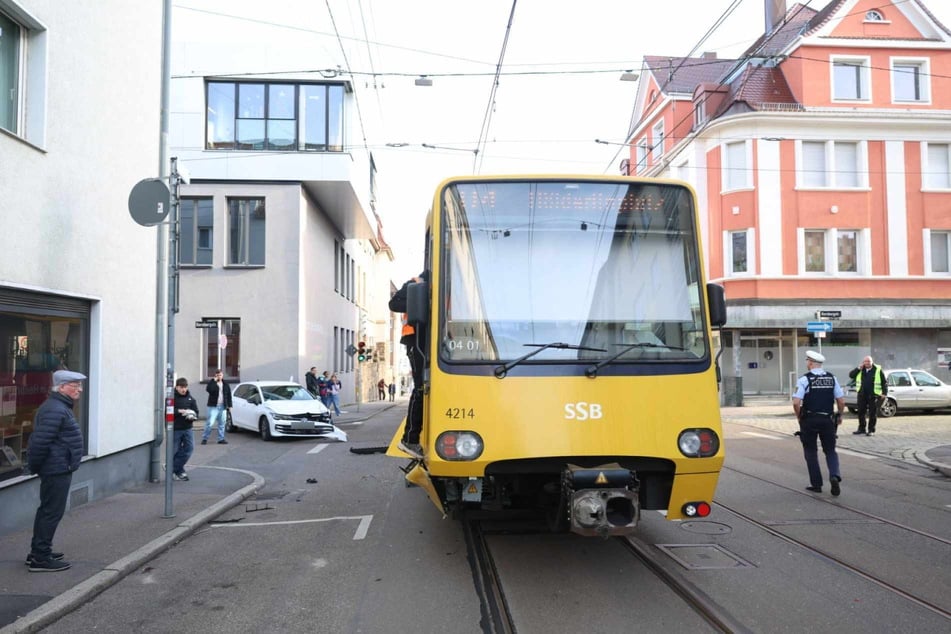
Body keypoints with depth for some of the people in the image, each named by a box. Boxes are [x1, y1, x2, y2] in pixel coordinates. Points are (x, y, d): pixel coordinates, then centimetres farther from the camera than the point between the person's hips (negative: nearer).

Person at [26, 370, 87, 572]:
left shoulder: (60, 407, 15)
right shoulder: (55, 410, -20)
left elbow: (39, 441, 23)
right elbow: (40, 442, -24)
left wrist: (37, 466, 22)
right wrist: (36, 466, -13)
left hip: (57, 470, 11)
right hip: (57, 470, -11)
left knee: (47, 510, 18)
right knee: (52, 512, -5)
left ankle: (38, 552, 28)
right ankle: (40, 558, 1)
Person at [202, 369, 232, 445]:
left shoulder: (225, 384, 11)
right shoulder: (212, 383, -1)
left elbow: (229, 395, 14)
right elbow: (208, 389, -23)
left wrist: (229, 405, 10)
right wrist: (214, 381, -22)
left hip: (223, 407, 4)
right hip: (213, 406, -4)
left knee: (222, 424, 7)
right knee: (210, 423, -9)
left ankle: (221, 439, 14)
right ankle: (204, 438, 2)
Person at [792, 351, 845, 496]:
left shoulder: (804, 379, -9)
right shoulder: (832, 378, 3)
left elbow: (796, 402, -17)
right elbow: (841, 401, 1)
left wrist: (799, 417, 0)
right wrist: (839, 416, 17)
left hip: (809, 420, -3)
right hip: (828, 420, 3)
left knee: (811, 452, 11)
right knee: (830, 450, 14)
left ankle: (816, 484, 14)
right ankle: (835, 476, -10)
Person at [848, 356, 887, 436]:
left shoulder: (878, 370, -2)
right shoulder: (860, 370, 8)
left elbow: (884, 382, 0)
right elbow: (851, 375, 1)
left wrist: (884, 393, -7)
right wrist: (858, 368, -8)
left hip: (873, 395, -4)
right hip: (862, 395, 4)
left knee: (872, 413, 2)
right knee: (861, 412, 9)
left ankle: (871, 430, 10)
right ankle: (861, 429, 20)